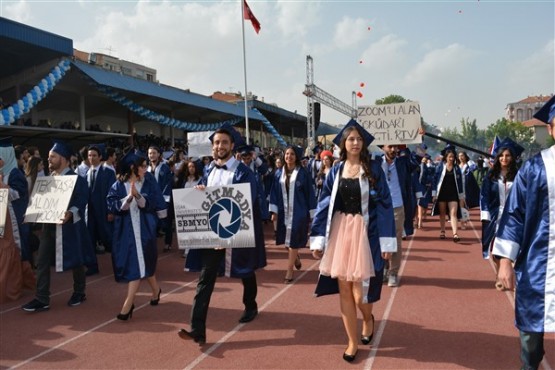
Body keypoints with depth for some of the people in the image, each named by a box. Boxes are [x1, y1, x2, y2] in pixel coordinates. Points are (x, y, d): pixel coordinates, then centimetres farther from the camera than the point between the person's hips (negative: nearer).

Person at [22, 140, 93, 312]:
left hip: (69, 225, -6)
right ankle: (42, 299, 8)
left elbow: (81, 202, -17)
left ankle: (79, 292, 27)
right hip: (49, 224, 6)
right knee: (42, 261, 2)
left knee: (75, 260, 9)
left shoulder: (76, 179, -11)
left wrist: (70, 213, -35)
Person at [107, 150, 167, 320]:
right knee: (143, 262, 10)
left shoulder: (149, 182, -3)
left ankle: (128, 303, -4)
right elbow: (112, 205, -11)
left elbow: (152, 204, -12)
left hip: (144, 228, -1)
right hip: (125, 230, 2)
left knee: (137, 263, -6)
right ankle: (155, 288, 34)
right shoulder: (118, 185, -2)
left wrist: (137, 195, -28)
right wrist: (128, 198, -26)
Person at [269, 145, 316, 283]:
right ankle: (296, 257, 41)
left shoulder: (303, 173, -4)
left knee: (293, 241, -3)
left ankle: (289, 271, 5)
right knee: (287, 240, 12)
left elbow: (309, 193, -3)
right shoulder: (279, 173, 6)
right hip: (283, 212, 4)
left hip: (298, 212, -4)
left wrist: (312, 213, -5)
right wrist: (274, 211, -1)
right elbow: (274, 193, 6)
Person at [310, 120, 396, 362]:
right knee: (343, 289, 6)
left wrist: (387, 241, -9)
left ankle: (368, 319, 32)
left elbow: (384, 205, -4)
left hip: (364, 232, -3)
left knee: (359, 290, -3)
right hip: (339, 231, 3)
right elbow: (324, 205, 6)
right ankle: (352, 341, 22)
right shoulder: (336, 172, 6)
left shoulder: (373, 169, -2)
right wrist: (317, 240, 1)